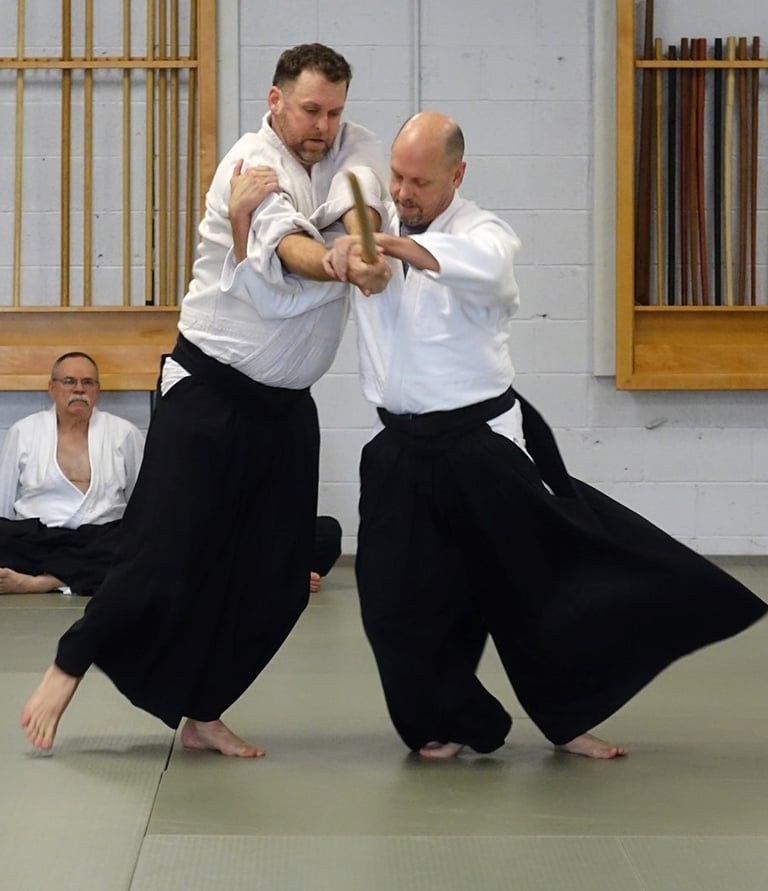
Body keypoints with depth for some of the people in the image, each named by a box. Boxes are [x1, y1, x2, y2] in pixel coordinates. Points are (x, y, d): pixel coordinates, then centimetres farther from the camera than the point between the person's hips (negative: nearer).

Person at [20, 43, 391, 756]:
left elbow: (357, 206, -20)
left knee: (277, 578, 5)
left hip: (287, 404, 6)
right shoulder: (253, 164, -16)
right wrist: (348, 266, -55)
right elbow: (287, 248, -34)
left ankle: (200, 713, 20)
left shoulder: (354, 146, 2)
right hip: (210, 392, -6)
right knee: (163, 557, -9)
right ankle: (70, 665, 14)